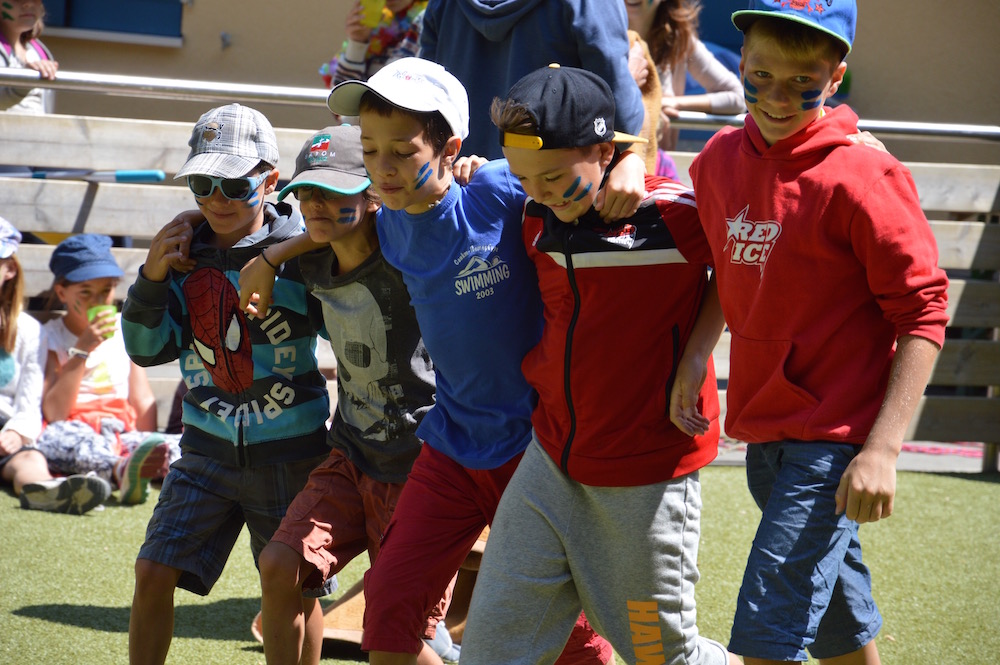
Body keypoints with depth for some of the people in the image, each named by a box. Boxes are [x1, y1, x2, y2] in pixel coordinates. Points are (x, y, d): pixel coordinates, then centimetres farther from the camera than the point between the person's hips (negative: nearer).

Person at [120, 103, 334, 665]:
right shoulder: (186, 250, 1)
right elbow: (147, 348, 3)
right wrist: (153, 277, -13)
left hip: (290, 453, -3)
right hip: (209, 447, 3)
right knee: (154, 573, -6)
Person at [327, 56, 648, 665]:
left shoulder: (502, 192, -18)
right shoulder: (390, 228, -1)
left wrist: (629, 171, -30)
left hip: (536, 439, -5)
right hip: (452, 445, 5)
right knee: (390, 600, -3)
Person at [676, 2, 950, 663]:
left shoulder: (864, 177, -16)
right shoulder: (720, 159, 4)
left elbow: (923, 314, -15)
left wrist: (882, 449, -20)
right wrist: (696, 351, 6)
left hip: (835, 438, -7)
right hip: (761, 429, 7)